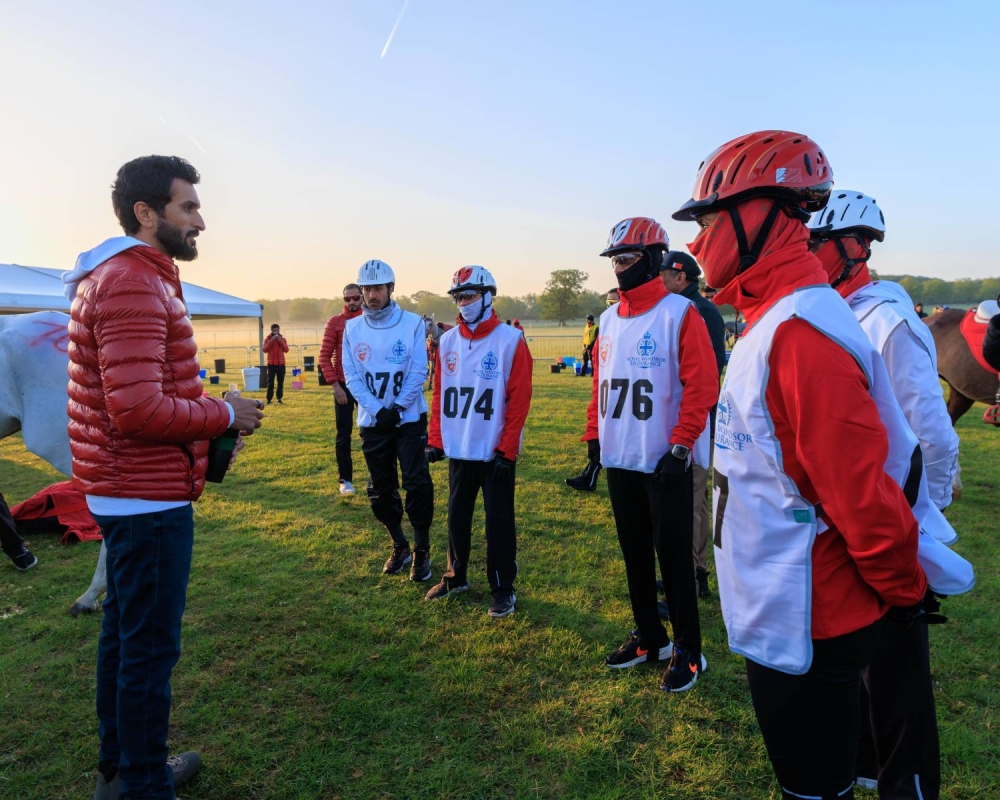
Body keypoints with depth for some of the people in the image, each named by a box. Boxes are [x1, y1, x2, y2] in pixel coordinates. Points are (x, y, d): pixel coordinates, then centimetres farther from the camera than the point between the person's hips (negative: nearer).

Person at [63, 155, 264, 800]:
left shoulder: (122, 278, 15)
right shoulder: (133, 285, -19)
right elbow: (139, 411, -26)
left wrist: (207, 412, 8)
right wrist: (225, 415, -13)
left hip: (125, 495, 11)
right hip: (149, 499, -11)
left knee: (124, 635, 20)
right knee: (151, 647, 1)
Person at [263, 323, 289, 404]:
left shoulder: (282, 339, 8)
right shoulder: (267, 339, 4)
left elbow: (286, 350, -3)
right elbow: (265, 350, -8)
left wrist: (281, 341, -14)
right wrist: (271, 341, -16)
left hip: (281, 364, 2)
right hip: (271, 364, -1)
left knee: (280, 382, 3)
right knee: (270, 383, -4)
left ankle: (279, 399, 11)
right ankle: (269, 400, -1)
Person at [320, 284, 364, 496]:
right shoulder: (335, 323, 0)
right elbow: (324, 357, -3)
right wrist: (335, 385, -11)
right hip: (344, 385, -1)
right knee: (344, 434, 2)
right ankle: (345, 480, 11)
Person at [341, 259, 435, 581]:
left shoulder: (412, 323, -5)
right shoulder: (352, 328, 2)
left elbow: (418, 372, -9)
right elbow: (352, 376, -2)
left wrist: (397, 408, -15)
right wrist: (377, 410, -13)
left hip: (409, 419, -3)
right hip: (372, 421, 3)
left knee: (417, 485, -7)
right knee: (381, 490, 11)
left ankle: (422, 551, 9)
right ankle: (399, 547, 28)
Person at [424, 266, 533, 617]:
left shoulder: (510, 340, -9)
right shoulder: (448, 341, 5)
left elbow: (519, 399, -11)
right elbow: (440, 393, 9)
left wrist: (506, 449, -13)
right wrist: (435, 439, 3)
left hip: (495, 452, -4)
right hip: (458, 450, 5)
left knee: (499, 521, 5)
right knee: (457, 517, 16)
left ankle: (502, 588, 19)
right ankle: (455, 576, 34)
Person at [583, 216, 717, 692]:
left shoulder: (679, 313, -9)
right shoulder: (609, 319, 11)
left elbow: (701, 385, -14)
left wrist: (681, 445, -18)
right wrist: (594, 433, 11)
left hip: (664, 461, -7)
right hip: (619, 459, 7)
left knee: (673, 557, 2)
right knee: (634, 554, 16)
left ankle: (688, 651, 19)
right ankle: (649, 637, 32)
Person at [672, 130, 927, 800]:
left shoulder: (800, 329, -26)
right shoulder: (776, 316, 8)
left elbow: (861, 488, -26)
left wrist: (903, 591, -11)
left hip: (805, 627, -9)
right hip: (779, 615, 9)